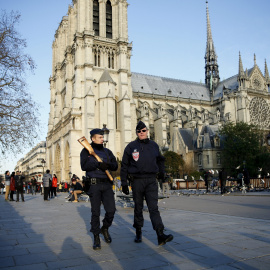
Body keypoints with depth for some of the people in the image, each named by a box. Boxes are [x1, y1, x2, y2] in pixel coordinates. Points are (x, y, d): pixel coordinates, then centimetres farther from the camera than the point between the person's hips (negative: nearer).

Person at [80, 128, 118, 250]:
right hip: (94, 184, -3)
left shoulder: (107, 151, 16)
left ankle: (105, 228, 26)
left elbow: (115, 165, 8)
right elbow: (84, 166, -10)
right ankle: (96, 237, 15)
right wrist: (98, 164, -19)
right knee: (95, 212, 2)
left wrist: (108, 165, -13)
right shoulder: (86, 151, 4)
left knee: (111, 210, -2)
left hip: (107, 184, 4)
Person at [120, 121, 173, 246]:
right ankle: (138, 232, 25)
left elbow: (160, 159, 27)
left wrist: (161, 172, 14)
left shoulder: (154, 145, 10)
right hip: (137, 180, -1)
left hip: (151, 180, 1)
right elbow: (124, 166, 5)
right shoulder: (131, 146, 2)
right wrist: (124, 183, 1)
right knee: (138, 208, 10)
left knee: (153, 207, -8)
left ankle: (160, 235, -13)